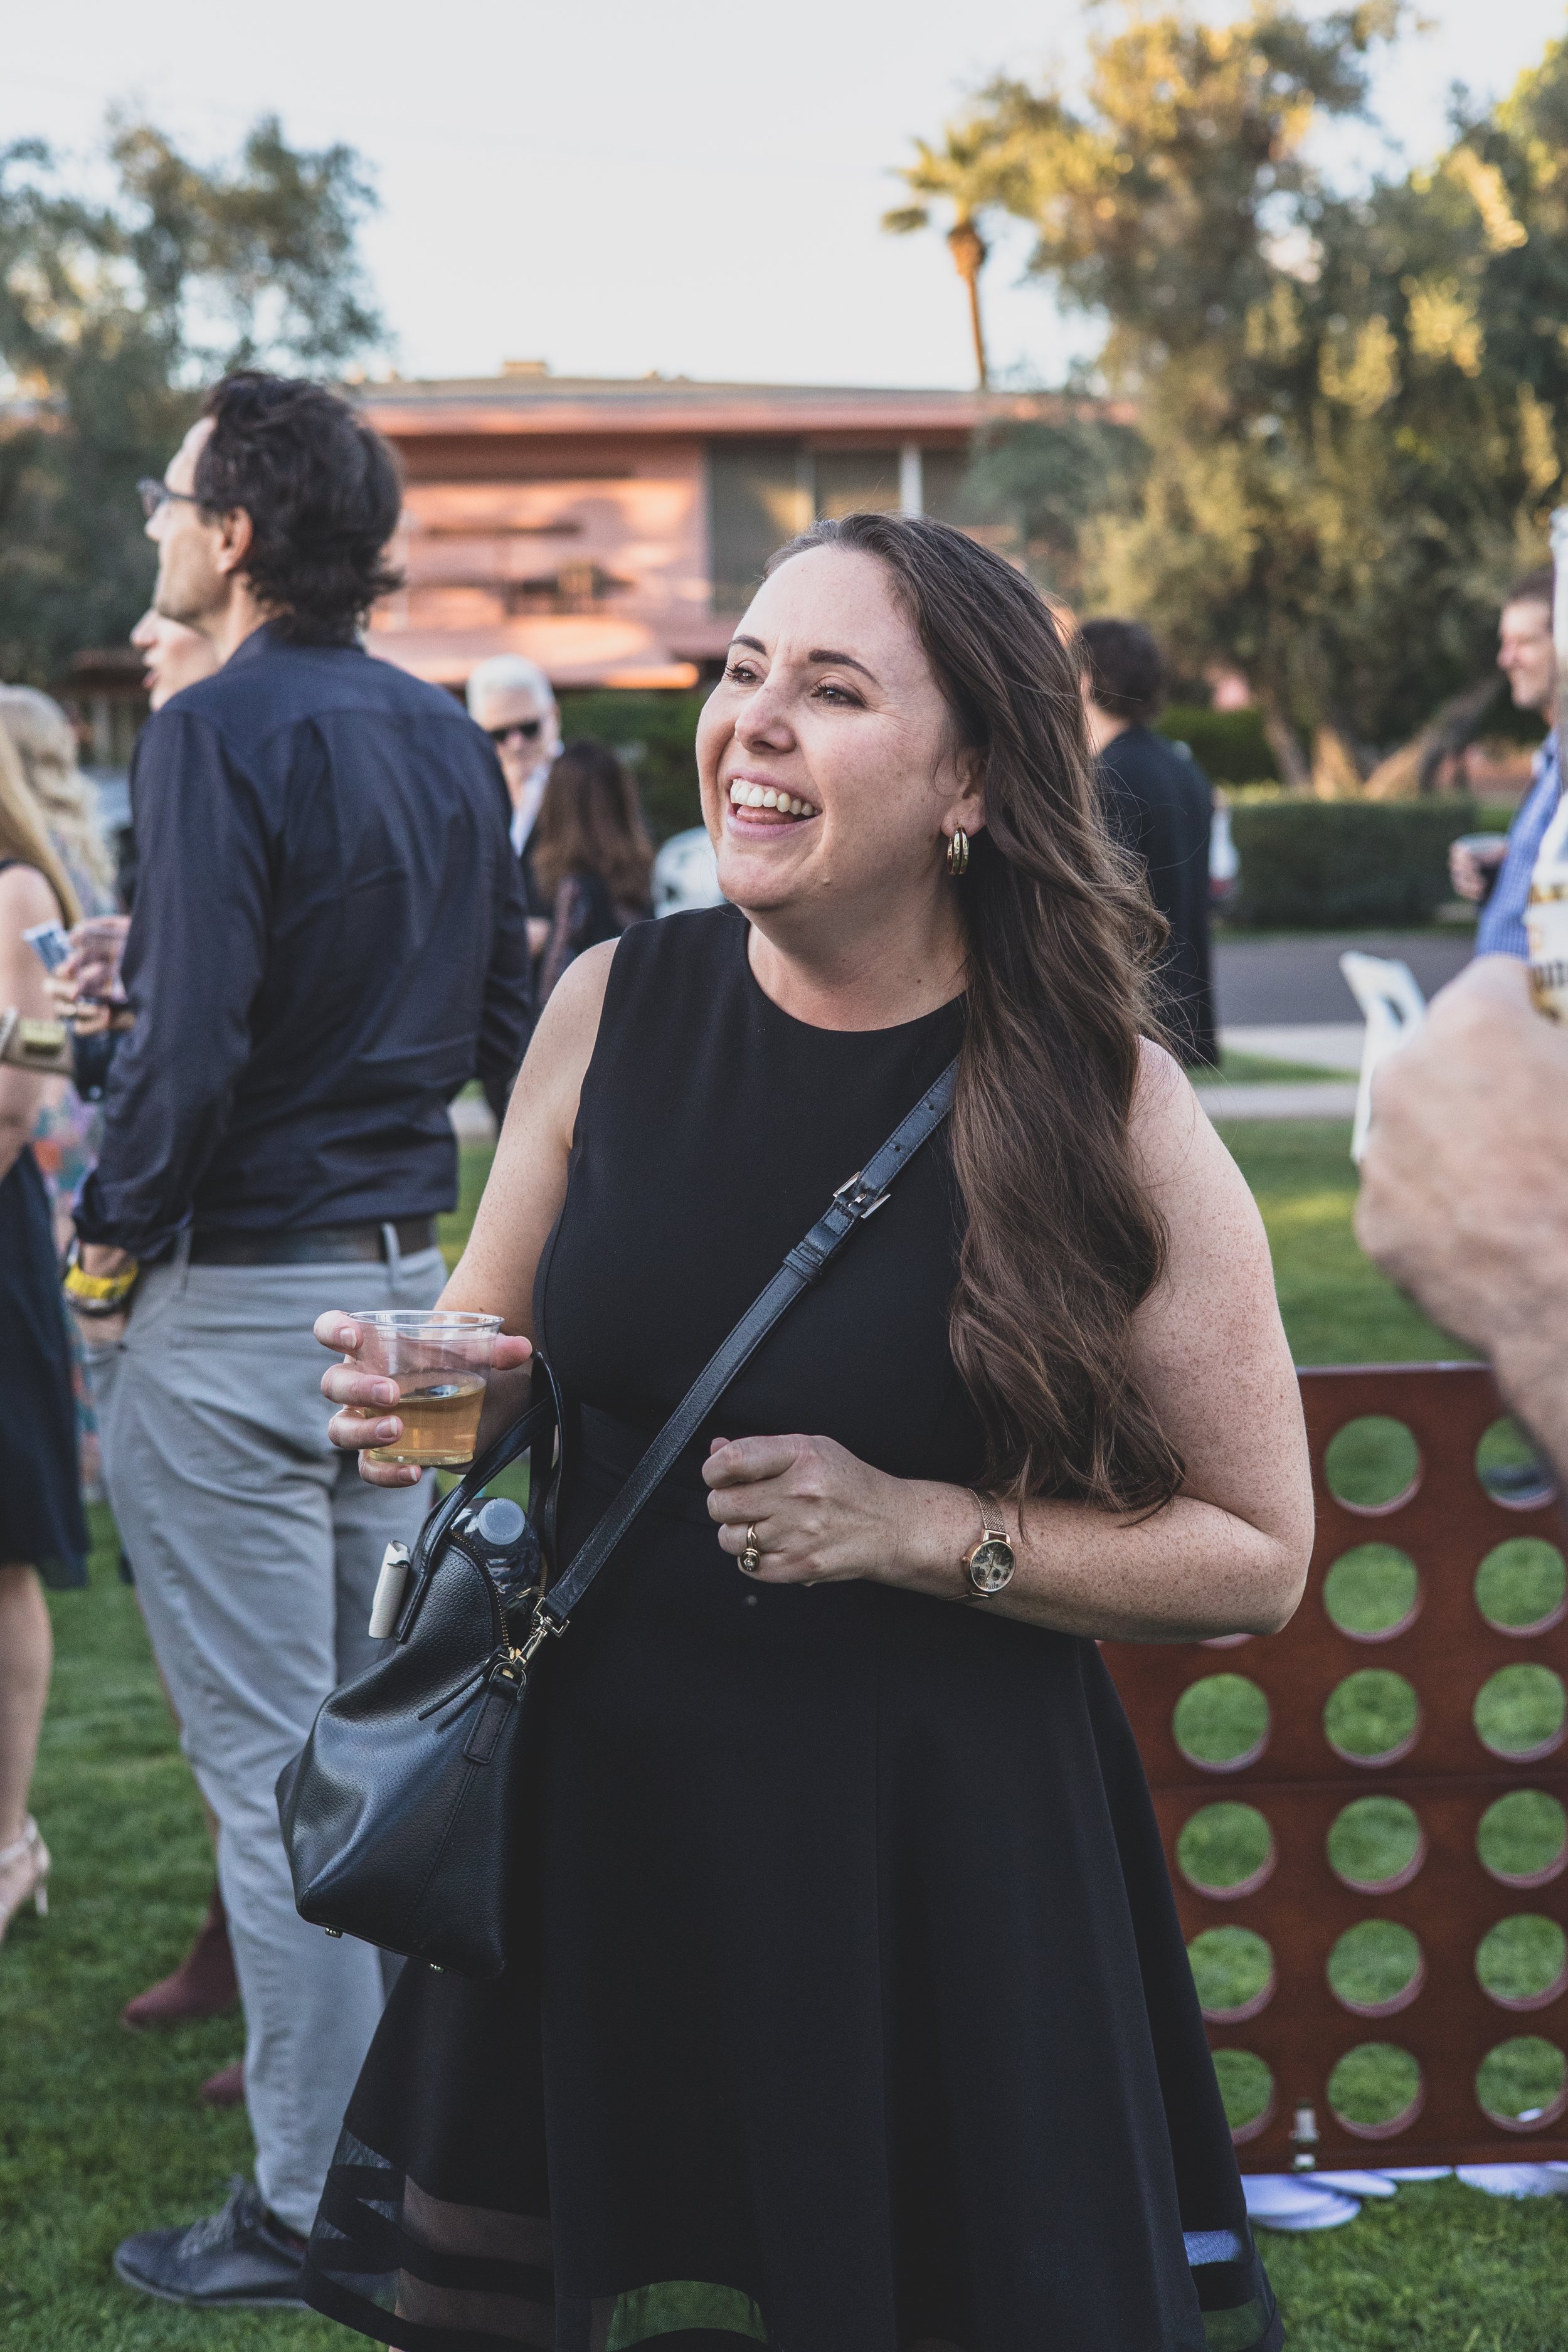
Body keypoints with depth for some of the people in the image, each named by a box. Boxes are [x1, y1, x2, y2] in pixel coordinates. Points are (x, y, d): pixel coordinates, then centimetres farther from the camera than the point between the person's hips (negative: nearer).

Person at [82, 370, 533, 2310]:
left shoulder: (220, 730, -15)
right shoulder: (445, 735, 9)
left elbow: (193, 1035, -22)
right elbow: (503, 1018, 13)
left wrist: (114, 1226, -8)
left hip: (242, 1303, -8)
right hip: (416, 1274, 8)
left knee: (266, 1765, -1)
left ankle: (312, 2203, 6)